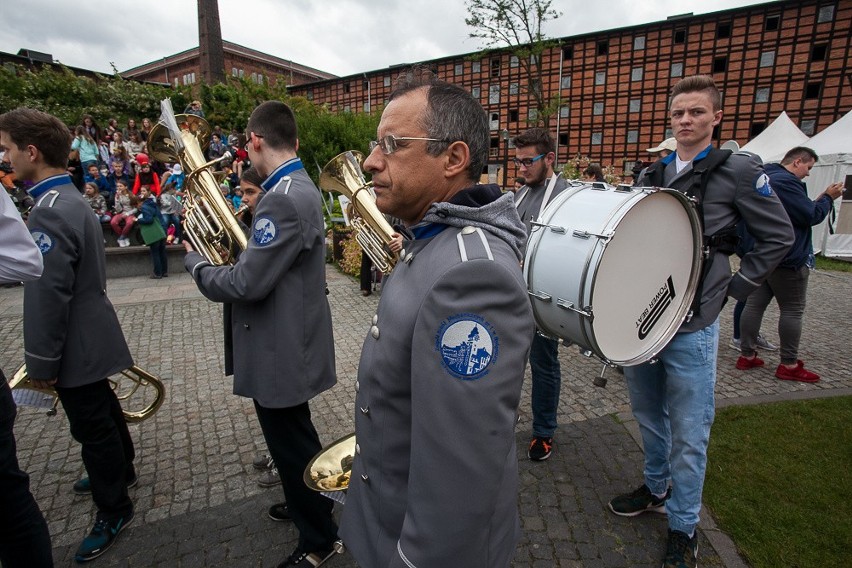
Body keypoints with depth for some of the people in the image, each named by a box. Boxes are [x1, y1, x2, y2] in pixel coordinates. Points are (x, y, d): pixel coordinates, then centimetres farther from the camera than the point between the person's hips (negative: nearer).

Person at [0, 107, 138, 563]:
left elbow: (47, 296, -24)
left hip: (77, 346, -10)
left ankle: (114, 510, 22)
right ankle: (120, 470, 46)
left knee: (91, 425, 4)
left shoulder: (50, 210, -24)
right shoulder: (70, 199, 8)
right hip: (89, 337, 10)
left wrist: (41, 360, -16)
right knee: (102, 410, 25)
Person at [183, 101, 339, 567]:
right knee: (294, 437, 26)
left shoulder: (284, 199, -24)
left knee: (292, 443, 8)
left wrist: (195, 261, -8)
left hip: (281, 350, -10)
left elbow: (246, 284, -24)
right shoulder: (297, 188, 9)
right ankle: (313, 500, 49)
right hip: (288, 340, 10)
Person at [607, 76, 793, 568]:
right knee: (648, 417, 18)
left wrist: (733, 289, -4)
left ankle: (684, 528, 24)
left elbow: (778, 237, 2)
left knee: (688, 436, 5)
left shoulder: (739, 170, -2)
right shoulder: (651, 176, 11)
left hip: (691, 327, -4)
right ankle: (656, 489, 40)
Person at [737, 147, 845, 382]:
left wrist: (821, 198, 16)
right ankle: (789, 365, 6)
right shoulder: (786, 182, -17)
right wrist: (829, 197, -1)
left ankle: (747, 356, 13)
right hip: (788, 259, -9)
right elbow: (812, 216, -15)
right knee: (792, 311, 0)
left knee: (754, 305, 7)